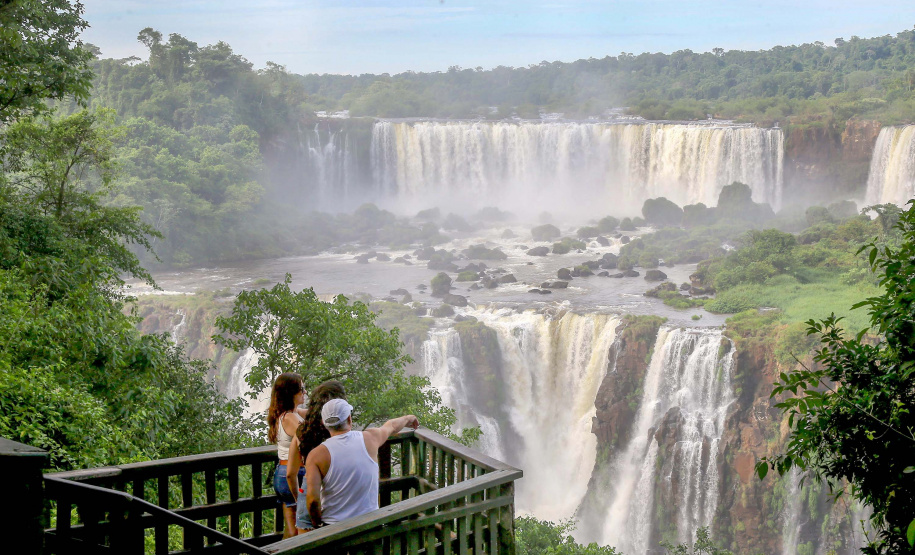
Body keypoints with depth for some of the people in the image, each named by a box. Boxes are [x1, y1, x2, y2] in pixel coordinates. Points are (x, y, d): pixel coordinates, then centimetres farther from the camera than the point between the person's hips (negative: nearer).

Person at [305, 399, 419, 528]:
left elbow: (312, 498, -15)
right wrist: (408, 418, 45)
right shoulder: (370, 439, -1)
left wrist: (318, 524, 3)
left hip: (332, 527, -2)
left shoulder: (317, 455, -8)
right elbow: (392, 426, 23)